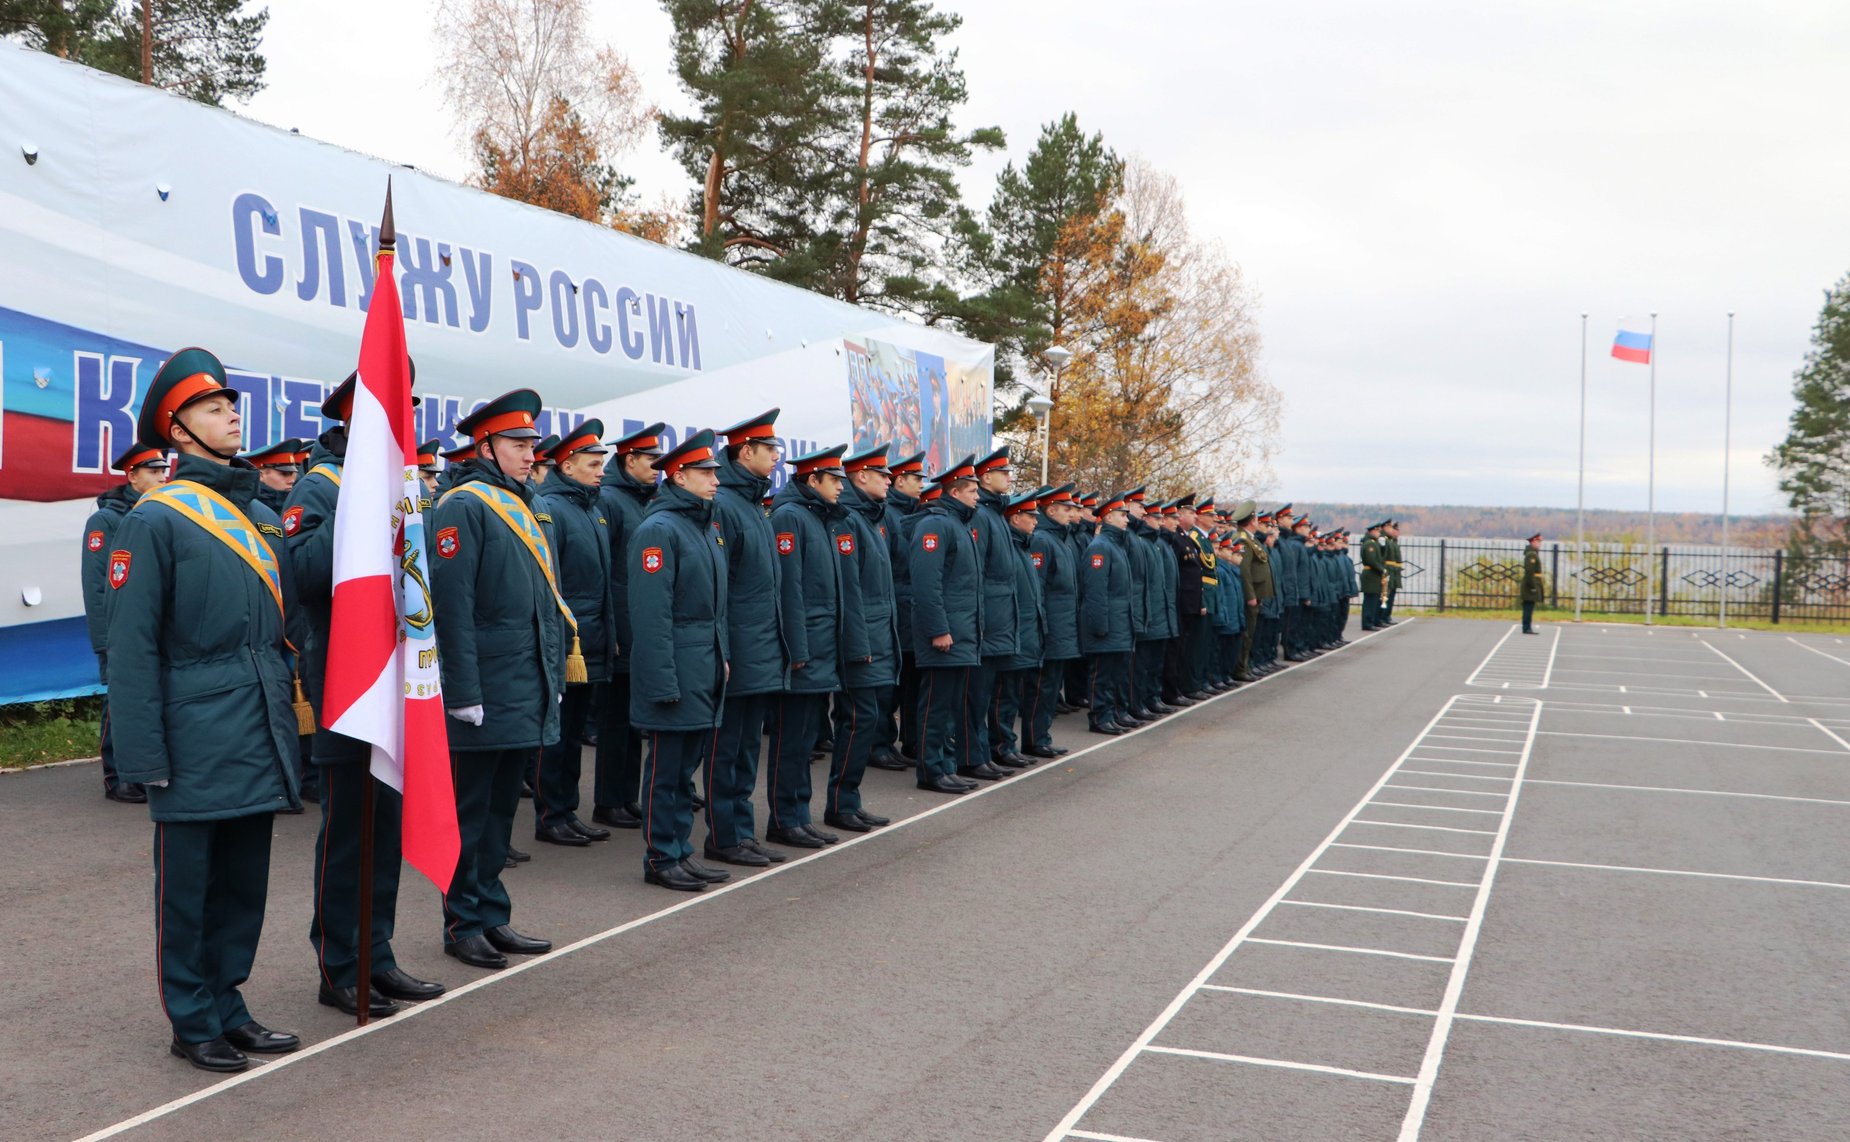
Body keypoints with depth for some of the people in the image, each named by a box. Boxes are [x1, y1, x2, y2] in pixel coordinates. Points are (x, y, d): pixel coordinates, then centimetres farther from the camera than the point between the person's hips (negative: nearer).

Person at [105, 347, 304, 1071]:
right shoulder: (155, 518, -8)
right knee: (188, 885, 6)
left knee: (245, 882, 14)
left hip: (261, 737, 7)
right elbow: (132, 646, -11)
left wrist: (289, 713, 13)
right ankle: (193, 1024, 18)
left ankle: (227, 1006, 26)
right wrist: (145, 756, -14)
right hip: (197, 741, -6)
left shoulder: (264, 517, 13)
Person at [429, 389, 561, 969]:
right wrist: (465, 694, -20)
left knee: (501, 809, 15)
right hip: (487, 697, -9)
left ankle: (492, 917, 25)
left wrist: (553, 679, 18)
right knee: (471, 812, 2)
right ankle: (463, 926, 13)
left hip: (526, 696, 9)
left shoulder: (520, 506, 16)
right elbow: (451, 605, -17)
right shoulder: (462, 506, -11)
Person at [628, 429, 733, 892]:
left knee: (687, 767, 15)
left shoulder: (708, 527, 14)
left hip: (706, 668, 8)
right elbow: (651, 612, -18)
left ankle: (681, 851, 23)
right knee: (666, 769, 1)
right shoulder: (659, 529, -14)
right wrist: (664, 681, -20)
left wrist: (722, 658, 13)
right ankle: (661, 859, 11)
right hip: (676, 669, -8)